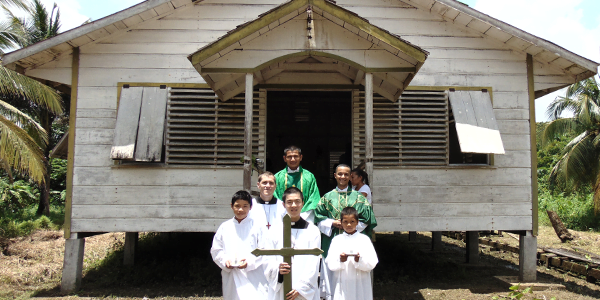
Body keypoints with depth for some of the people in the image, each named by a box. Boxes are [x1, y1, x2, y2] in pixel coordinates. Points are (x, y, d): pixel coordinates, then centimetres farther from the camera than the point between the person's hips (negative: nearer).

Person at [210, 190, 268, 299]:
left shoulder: (257, 227, 2)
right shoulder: (225, 227, 10)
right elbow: (216, 250, 11)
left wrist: (249, 262, -16)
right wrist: (225, 261, -7)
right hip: (231, 279, 3)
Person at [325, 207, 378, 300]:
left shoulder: (364, 239, 4)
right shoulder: (337, 240, 6)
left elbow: (372, 263, -3)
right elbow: (330, 264, -1)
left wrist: (360, 260, -21)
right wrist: (339, 260, -20)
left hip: (360, 285, -1)